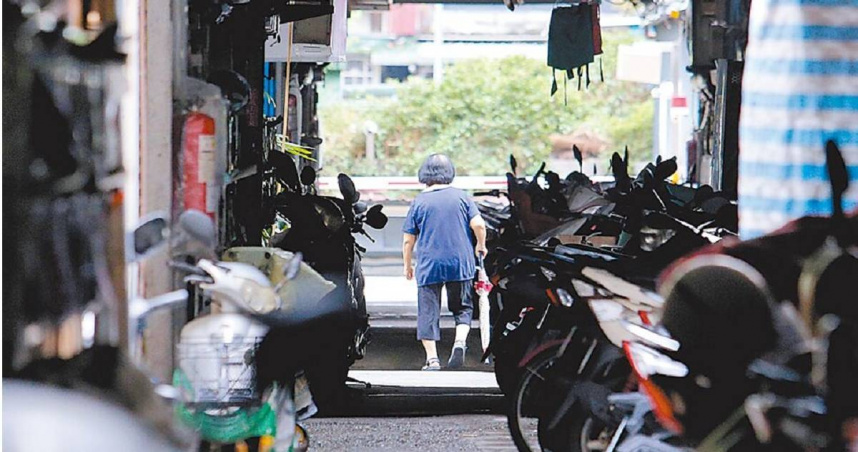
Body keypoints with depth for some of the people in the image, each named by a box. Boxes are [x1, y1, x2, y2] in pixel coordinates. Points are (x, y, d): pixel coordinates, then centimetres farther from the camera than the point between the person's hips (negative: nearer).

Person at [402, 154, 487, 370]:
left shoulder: (419, 202, 1)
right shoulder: (461, 196, 2)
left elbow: (408, 240, 3)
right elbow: (478, 225, -6)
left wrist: (407, 265, 16)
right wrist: (480, 246, 13)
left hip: (429, 265, -1)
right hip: (460, 263, 1)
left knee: (428, 310, 5)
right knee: (462, 307, 14)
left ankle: (432, 358, 0)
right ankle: (460, 341, -11)